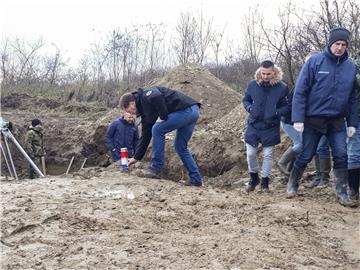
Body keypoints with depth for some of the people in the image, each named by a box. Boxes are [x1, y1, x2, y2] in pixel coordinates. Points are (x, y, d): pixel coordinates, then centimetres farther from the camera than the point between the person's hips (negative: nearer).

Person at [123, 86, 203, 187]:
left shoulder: (145, 95, -6)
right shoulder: (144, 109, 20)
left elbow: (157, 97, -31)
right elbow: (145, 134, 22)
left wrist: (164, 116, -14)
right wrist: (136, 157, 23)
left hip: (187, 109, -10)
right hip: (193, 112, 10)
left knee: (158, 130, -8)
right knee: (180, 147, 15)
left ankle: (157, 168, -2)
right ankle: (195, 179, 16)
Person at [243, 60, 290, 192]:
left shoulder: (282, 87, -12)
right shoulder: (253, 84, -7)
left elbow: (287, 106, -1)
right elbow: (246, 100, 8)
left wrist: (277, 113, -19)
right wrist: (249, 108, -12)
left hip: (271, 127, -2)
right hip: (253, 125, 2)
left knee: (267, 154, 7)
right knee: (250, 154, 7)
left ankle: (265, 181, 25)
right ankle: (254, 178, 31)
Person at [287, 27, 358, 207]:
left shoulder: (351, 67, 3)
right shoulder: (315, 62, -8)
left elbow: (353, 97, 9)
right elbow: (300, 91, -9)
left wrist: (352, 123, 4)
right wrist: (298, 118, -14)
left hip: (337, 122, 3)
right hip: (314, 119, -3)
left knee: (341, 157, -1)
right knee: (305, 156, 7)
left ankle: (342, 193, 12)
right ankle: (292, 185, 27)